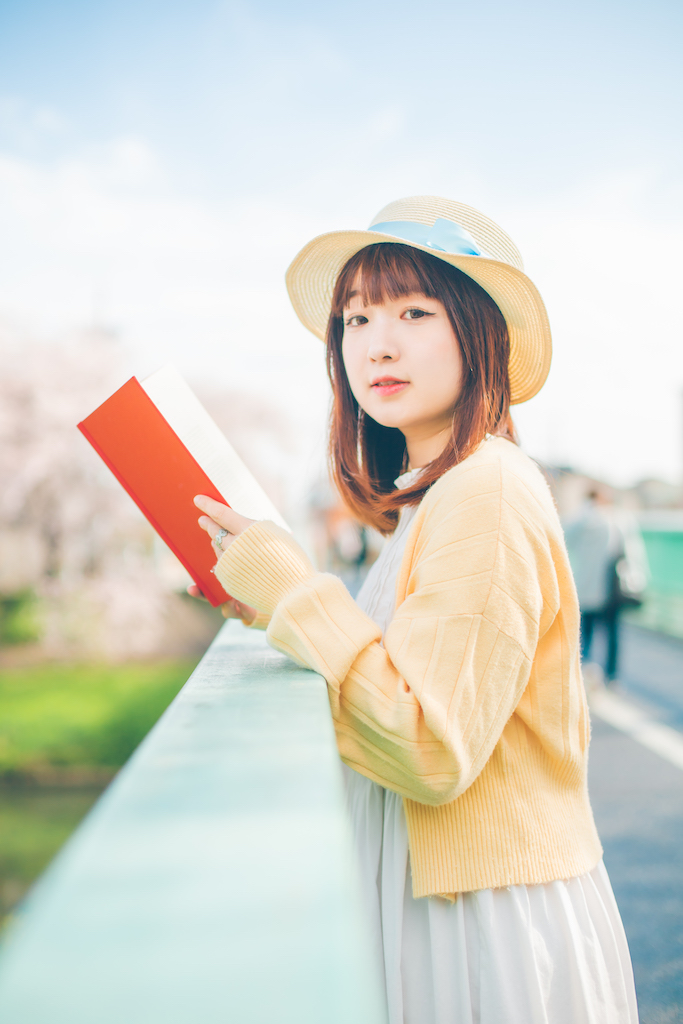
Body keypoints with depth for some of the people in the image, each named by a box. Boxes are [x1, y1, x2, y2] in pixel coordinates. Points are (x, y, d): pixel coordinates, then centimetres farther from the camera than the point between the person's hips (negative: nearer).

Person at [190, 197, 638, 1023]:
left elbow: (432, 753, -25)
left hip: (491, 930, -9)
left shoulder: (487, 492, -21)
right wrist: (276, 602, 8)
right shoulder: (432, 497, 9)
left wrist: (291, 592, -21)